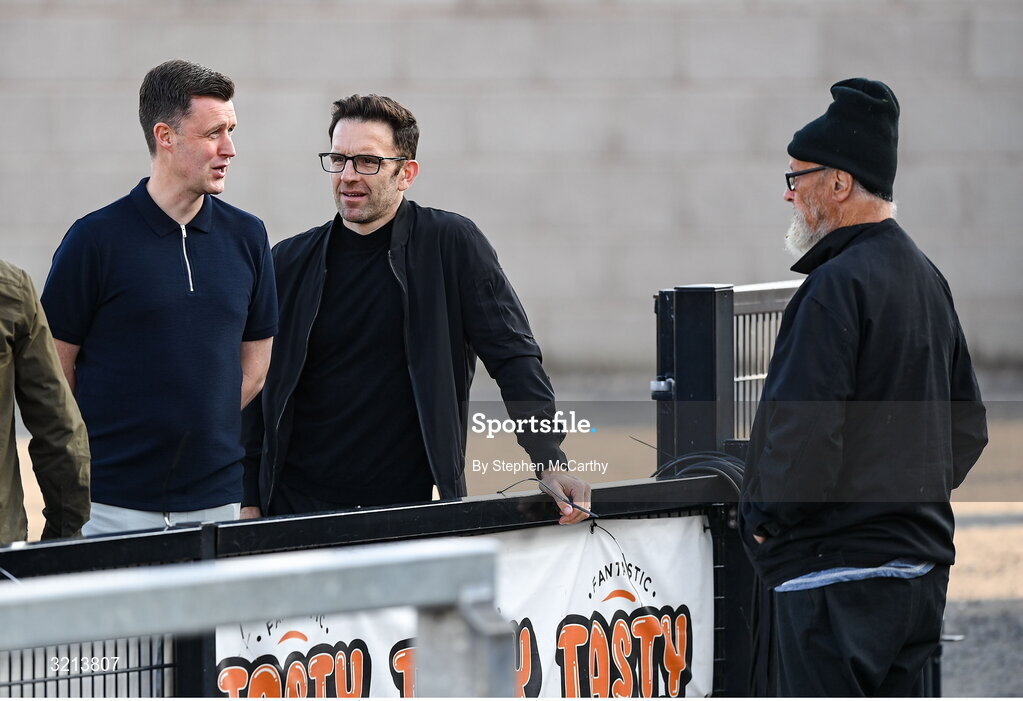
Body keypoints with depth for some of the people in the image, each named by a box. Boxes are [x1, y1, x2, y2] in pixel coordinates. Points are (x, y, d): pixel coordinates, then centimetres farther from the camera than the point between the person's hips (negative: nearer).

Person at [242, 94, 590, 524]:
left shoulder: (451, 245, -1)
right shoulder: (289, 262, 7)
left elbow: (514, 357, -3)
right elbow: (254, 393, 9)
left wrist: (551, 464, -13)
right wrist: (248, 502, 2)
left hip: (411, 508, -2)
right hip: (297, 508, 2)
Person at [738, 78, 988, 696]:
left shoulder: (837, 286, -16)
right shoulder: (927, 278, 14)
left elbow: (803, 430, -22)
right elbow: (969, 429, 20)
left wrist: (766, 518, -8)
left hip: (835, 574, -9)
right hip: (921, 563, 9)